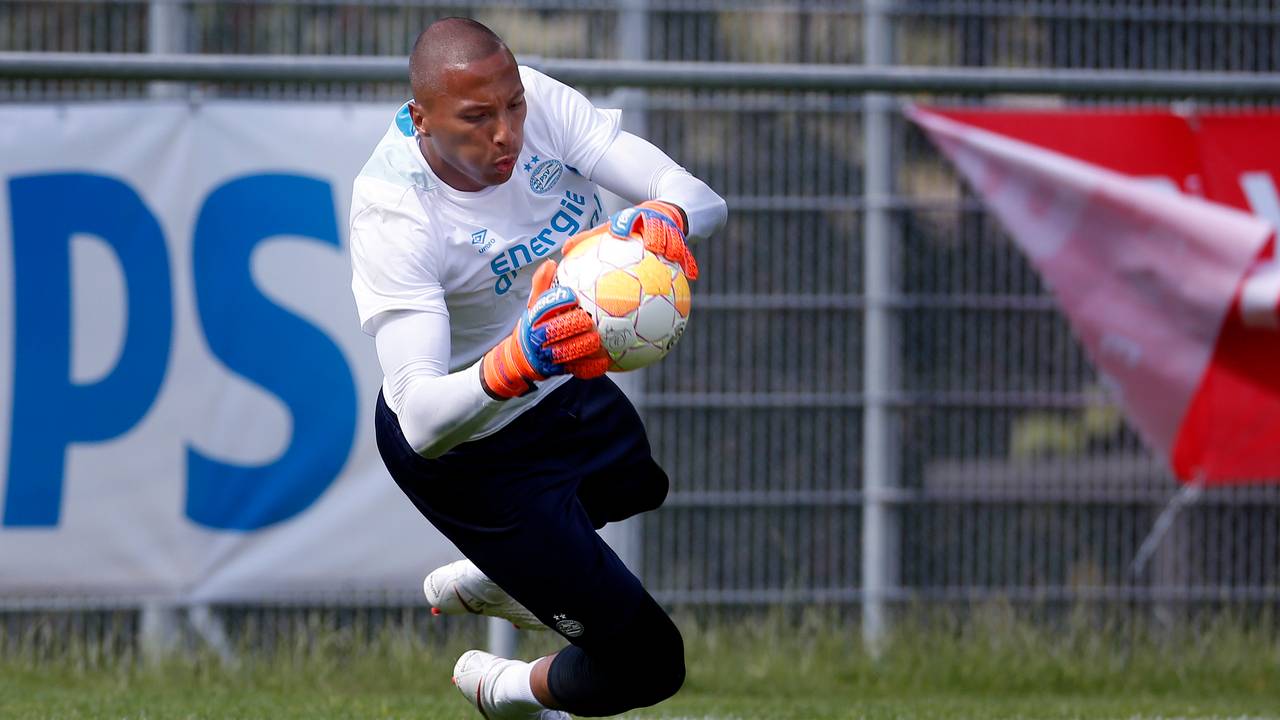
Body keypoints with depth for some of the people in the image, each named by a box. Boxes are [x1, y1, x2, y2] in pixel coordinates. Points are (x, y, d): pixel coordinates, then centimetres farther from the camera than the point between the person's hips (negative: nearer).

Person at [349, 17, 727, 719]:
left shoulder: (535, 101, -21)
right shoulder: (391, 215, -36)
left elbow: (700, 198, -25)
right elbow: (422, 421, -44)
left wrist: (664, 218, -50)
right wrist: (518, 361, -63)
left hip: (569, 393, 7)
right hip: (468, 450, -7)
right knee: (647, 661, -4)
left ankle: (479, 582, 57)